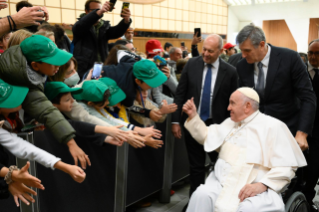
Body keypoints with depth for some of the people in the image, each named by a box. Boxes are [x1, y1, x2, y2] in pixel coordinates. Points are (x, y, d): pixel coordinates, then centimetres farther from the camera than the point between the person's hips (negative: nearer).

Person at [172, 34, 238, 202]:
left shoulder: (230, 71, -6)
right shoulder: (191, 64, -2)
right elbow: (180, 93, 0)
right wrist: (175, 121, -4)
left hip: (217, 125, -1)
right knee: (196, 167, 12)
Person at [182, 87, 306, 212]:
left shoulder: (273, 126, 0)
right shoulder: (230, 123, 20)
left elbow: (286, 166, -7)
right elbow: (206, 137, 29)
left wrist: (262, 185, -19)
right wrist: (193, 116, 19)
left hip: (258, 189, -4)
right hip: (222, 183, 5)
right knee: (201, 195, -26)